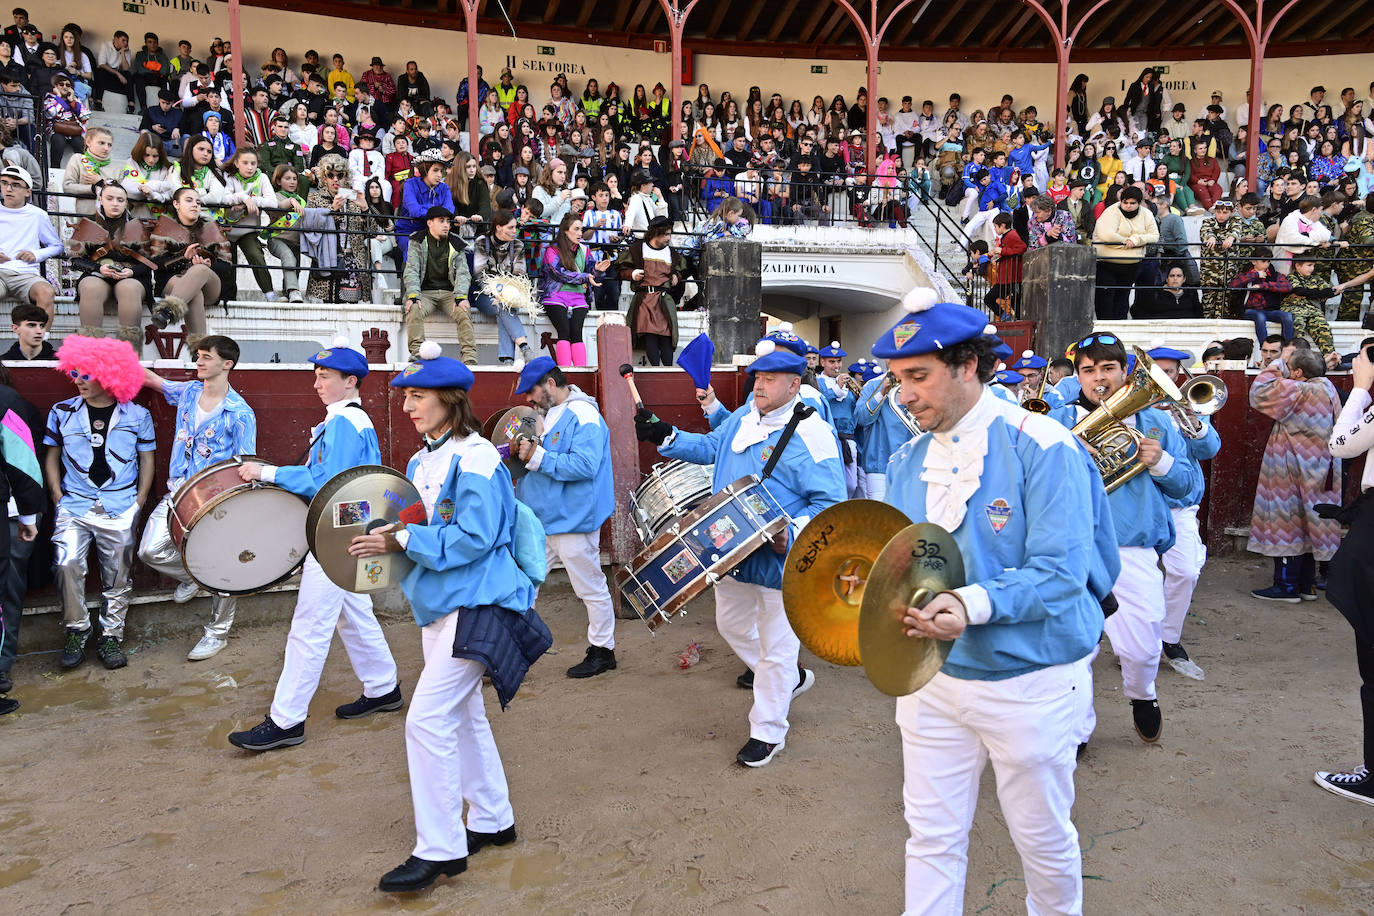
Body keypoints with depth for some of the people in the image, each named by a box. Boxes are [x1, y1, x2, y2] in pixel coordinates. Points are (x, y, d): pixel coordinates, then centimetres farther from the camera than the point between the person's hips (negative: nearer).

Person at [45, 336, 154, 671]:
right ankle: (77, 631, 2)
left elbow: (146, 461, 7)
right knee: (67, 564, -17)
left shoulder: (137, 415, 1)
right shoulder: (62, 412, 4)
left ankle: (111, 636, 19)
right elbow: (51, 457, 13)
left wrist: (139, 502, 1)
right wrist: (58, 496, 2)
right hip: (74, 505, 1)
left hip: (121, 508, 0)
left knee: (117, 574, 4)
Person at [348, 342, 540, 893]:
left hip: (474, 606, -10)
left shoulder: (476, 459, -17)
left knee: (428, 720, -9)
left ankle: (440, 850, 5)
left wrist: (402, 542, -21)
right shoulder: (422, 461, 11)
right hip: (441, 601, 10)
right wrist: (388, 533, -1)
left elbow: (474, 537, -23)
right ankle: (491, 821, 33)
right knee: (462, 713, 17)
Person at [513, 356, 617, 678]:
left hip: (571, 520, -9)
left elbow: (585, 465, -27)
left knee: (591, 588, 6)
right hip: (539, 519, 9)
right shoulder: (548, 414, 13)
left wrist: (538, 457, -24)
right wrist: (521, 453, 2)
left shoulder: (583, 415, -15)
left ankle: (602, 651, 20)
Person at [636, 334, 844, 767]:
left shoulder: (811, 433, -18)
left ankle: (767, 731, 24)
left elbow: (830, 501, -20)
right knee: (731, 623, 24)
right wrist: (663, 436, 11)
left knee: (776, 646, 5)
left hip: (779, 560, -8)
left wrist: (792, 534, -32)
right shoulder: (742, 418, 7)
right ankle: (791, 678, 46)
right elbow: (709, 447, 23)